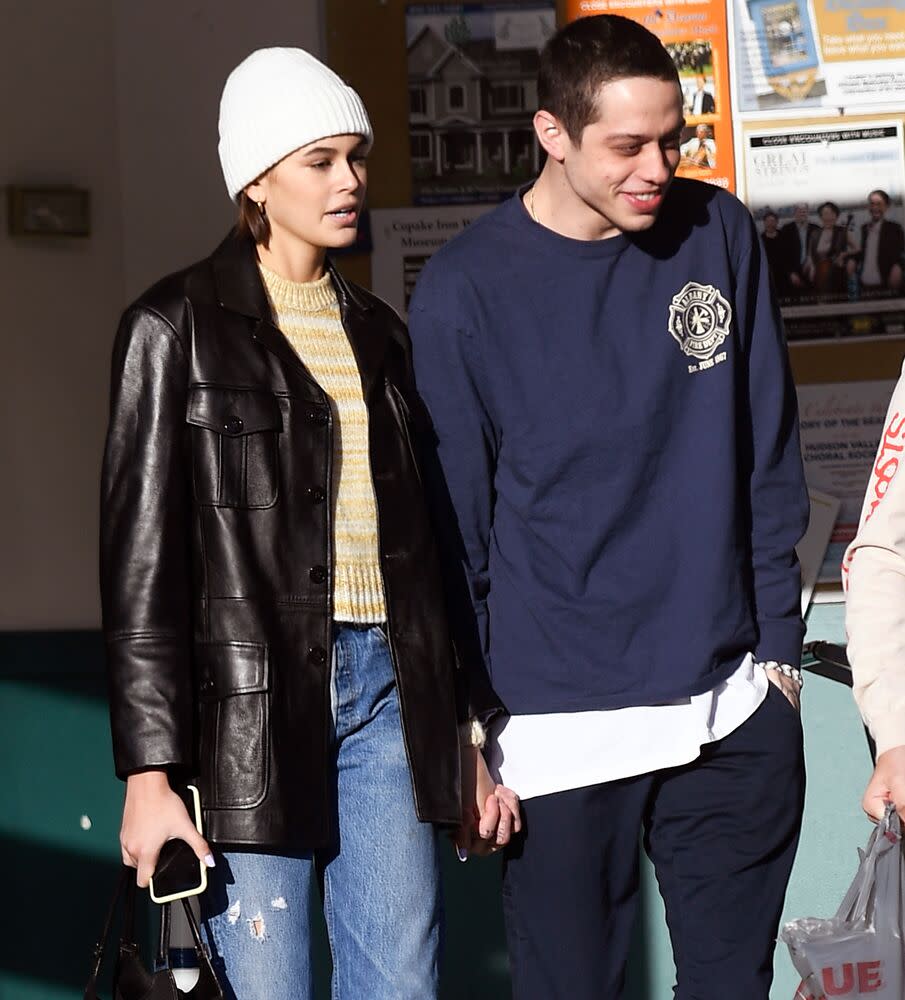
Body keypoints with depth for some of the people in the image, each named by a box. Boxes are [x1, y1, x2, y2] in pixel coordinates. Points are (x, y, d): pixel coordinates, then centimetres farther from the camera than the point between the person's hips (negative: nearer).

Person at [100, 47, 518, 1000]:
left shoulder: (377, 332, 15)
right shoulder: (176, 328, -2)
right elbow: (139, 558, -6)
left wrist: (466, 740, 16)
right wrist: (151, 774, -12)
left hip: (385, 695, 5)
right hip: (250, 705, -5)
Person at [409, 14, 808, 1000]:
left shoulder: (719, 236, 3)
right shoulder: (464, 292, -6)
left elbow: (769, 465, 10)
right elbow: (452, 530, -3)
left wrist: (777, 643, 7)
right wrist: (465, 733, -3)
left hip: (733, 708, 3)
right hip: (560, 729, -3)